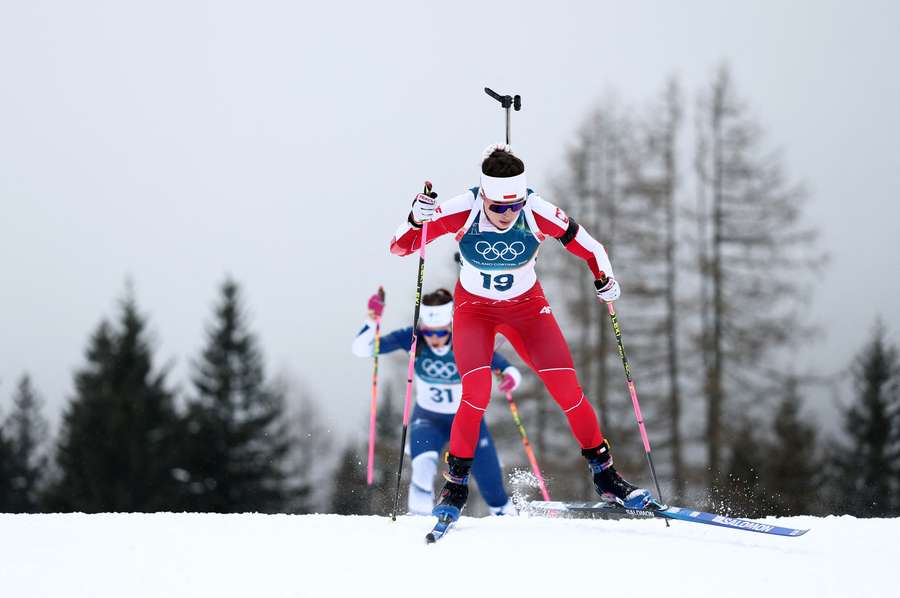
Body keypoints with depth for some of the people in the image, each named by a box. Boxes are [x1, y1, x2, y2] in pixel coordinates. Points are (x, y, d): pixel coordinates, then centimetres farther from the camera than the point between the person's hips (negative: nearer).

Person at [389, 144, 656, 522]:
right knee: (477, 391, -23)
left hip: (526, 306, 1)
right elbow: (399, 247, -21)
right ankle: (455, 484, -6)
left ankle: (606, 477, 6)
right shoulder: (462, 212, -26)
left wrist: (604, 279, -29)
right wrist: (416, 220, -41)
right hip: (474, 307, -1)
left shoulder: (539, 215, -25)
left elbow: (589, 249, -9)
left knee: (567, 389, -12)